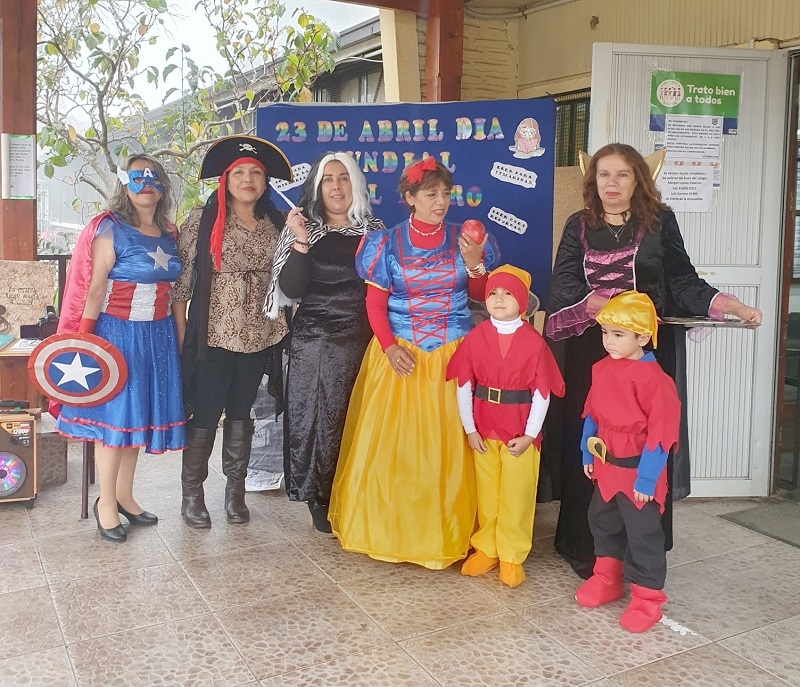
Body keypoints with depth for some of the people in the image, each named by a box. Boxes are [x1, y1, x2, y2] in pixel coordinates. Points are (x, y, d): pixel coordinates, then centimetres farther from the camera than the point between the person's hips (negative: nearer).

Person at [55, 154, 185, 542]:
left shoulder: (169, 233, 9)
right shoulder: (111, 229, -7)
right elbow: (94, 288, -10)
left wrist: (179, 335, 12)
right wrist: (84, 340, -14)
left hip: (158, 335, 6)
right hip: (118, 332, -6)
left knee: (140, 413, 11)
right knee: (114, 414, -1)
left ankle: (124, 495, 24)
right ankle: (106, 503, 12)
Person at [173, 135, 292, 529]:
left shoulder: (276, 225, 6)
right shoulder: (202, 220, -4)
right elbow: (181, 278, -5)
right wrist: (181, 332, -7)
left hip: (256, 337, 4)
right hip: (212, 335, -3)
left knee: (241, 413, 14)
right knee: (204, 415, 3)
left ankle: (235, 490, 26)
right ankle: (192, 494, 18)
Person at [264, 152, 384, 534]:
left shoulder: (374, 230, 7)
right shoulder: (304, 229, 1)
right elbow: (290, 290, -8)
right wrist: (300, 244, -17)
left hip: (361, 340, 2)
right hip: (313, 341, -2)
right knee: (314, 416, 2)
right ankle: (318, 502, 17)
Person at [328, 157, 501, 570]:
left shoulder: (462, 239, 5)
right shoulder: (388, 243, 1)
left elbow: (480, 296, 7)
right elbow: (374, 302, 0)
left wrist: (473, 263, -11)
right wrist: (389, 347, -14)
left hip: (453, 354, 1)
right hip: (400, 354, -1)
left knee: (447, 444, 2)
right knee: (390, 442, 2)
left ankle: (444, 533, 16)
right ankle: (387, 528, 18)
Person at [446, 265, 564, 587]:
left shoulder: (534, 341, -9)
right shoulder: (475, 337, -3)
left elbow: (542, 393, -7)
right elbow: (464, 385, 0)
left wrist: (529, 435, -10)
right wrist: (469, 429, -3)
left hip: (521, 433, -2)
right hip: (483, 429, 2)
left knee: (517, 495, 7)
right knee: (486, 493, 14)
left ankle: (512, 556, 22)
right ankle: (486, 549, 30)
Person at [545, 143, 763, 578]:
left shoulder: (660, 221, 5)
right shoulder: (579, 226, 7)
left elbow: (682, 280, 5)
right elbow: (565, 287, -4)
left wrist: (732, 306, -8)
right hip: (591, 350, 0)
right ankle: (584, 547, 13)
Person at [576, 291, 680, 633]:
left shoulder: (653, 378, -21)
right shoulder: (601, 369, 2)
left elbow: (660, 433, -20)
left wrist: (646, 478, -19)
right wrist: (588, 452, 14)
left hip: (638, 472, -8)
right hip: (606, 467, 8)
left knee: (643, 534, 4)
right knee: (602, 523, 21)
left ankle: (647, 598, 20)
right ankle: (606, 580, 40)